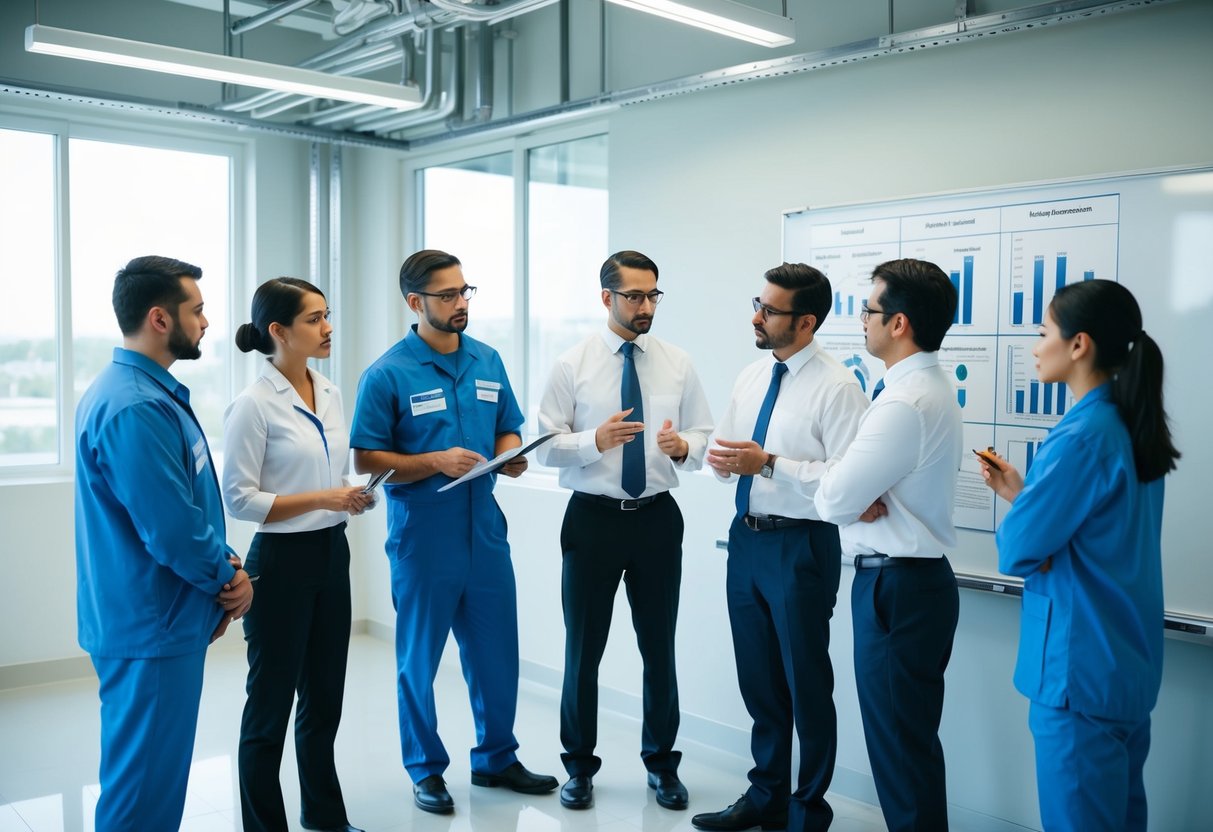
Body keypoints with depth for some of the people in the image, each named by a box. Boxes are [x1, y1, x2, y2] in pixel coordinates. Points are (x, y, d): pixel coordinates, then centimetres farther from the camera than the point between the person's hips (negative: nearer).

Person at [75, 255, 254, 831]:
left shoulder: (152, 392, 10)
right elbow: (172, 530, -26)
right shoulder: (134, 408, -24)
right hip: (152, 628, -10)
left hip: (165, 618, 10)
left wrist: (222, 564, 2)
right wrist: (229, 577, -9)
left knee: (158, 771, 21)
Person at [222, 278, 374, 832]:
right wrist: (322, 499, -19)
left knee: (325, 696, 18)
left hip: (332, 555, 7)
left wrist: (351, 496, -2)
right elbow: (239, 499, -15)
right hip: (282, 561, -7)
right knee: (271, 703, 7)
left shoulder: (330, 393, 7)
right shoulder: (254, 405, -14)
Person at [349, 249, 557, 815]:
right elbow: (366, 460, -10)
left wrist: (512, 456, -8)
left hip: (486, 535, 5)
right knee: (419, 659, 11)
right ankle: (427, 769, 29)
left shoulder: (488, 361, 6)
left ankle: (496, 758, 33)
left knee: (496, 652, 13)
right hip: (422, 541, -4)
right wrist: (437, 461, -22)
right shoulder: (387, 375, -10)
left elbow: (509, 429, 15)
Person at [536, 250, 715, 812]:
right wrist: (596, 439, -23)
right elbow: (545, 447, -5)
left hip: (658, 517, 2)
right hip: (592, 517, -1)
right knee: (583, 648, 8)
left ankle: (662, 763, 31)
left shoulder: (678, 365, 3)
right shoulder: (571, 365, -4)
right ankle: (579, 765, 27)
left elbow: (704, 438, 4)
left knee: (659, 647, 12)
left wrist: (682, 447, -19)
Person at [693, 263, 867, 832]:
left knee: (805, 682, 7)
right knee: (757, 678, 18)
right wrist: (721, 459, -8)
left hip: (801, 546, -7)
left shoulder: (837, 387, -14)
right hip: (746, 538, 7)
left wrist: (769, 464, -25)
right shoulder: (751, 377, 9)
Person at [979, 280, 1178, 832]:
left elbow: (1016, 550, -19)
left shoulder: (1081, 437, -22)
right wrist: (1021, 493, 9)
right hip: (1127, 661, 9)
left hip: (1080, 668, -9)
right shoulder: (1131, 428, 6)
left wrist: (1016, 505, 0)